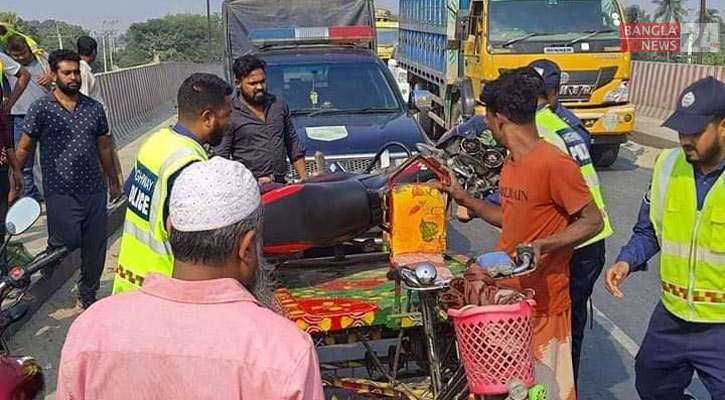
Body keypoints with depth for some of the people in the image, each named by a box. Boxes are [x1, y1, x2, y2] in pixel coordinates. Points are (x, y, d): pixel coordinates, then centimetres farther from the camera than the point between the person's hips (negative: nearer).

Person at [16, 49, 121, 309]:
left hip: (94, 189, 4)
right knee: (69, 240, -16)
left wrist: (114, 182, 20)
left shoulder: (94, 108, 8)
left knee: (95, 247, 6)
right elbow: (24, 148, 3)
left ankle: (87, 298, 25)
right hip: (60, 191, -4)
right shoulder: (41, 108, -2)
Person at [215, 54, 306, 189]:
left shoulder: (280, 105, 16)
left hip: (281, 183, 4)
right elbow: (221, 158, -3)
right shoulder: (230, 115, 0)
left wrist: (304, 178, 13)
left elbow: (293, 143, 22)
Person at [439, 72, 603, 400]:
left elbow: (592, 222, -15)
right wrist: (463, 198, 13)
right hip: (508, 293, 8)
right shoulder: (510, 163, 8)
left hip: (543, 304, -8)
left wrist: (542, 245, -28)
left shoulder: (554, 164, -19)